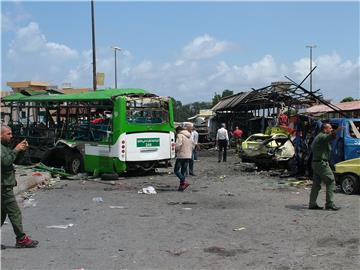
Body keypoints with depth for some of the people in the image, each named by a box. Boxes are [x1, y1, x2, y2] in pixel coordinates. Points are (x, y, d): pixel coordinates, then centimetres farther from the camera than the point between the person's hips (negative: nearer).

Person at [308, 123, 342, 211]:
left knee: (316, 184, 12)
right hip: (321, 163, -10)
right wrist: (336, 131, -58)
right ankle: (329, 204, -8)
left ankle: (312, 204, 14)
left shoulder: (317, 137, 19)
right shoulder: (322, 136, -13)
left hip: (315, 163, 10)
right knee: (331, 182, -7)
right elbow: (329, 137, -38)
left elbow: (312, 147, 35)